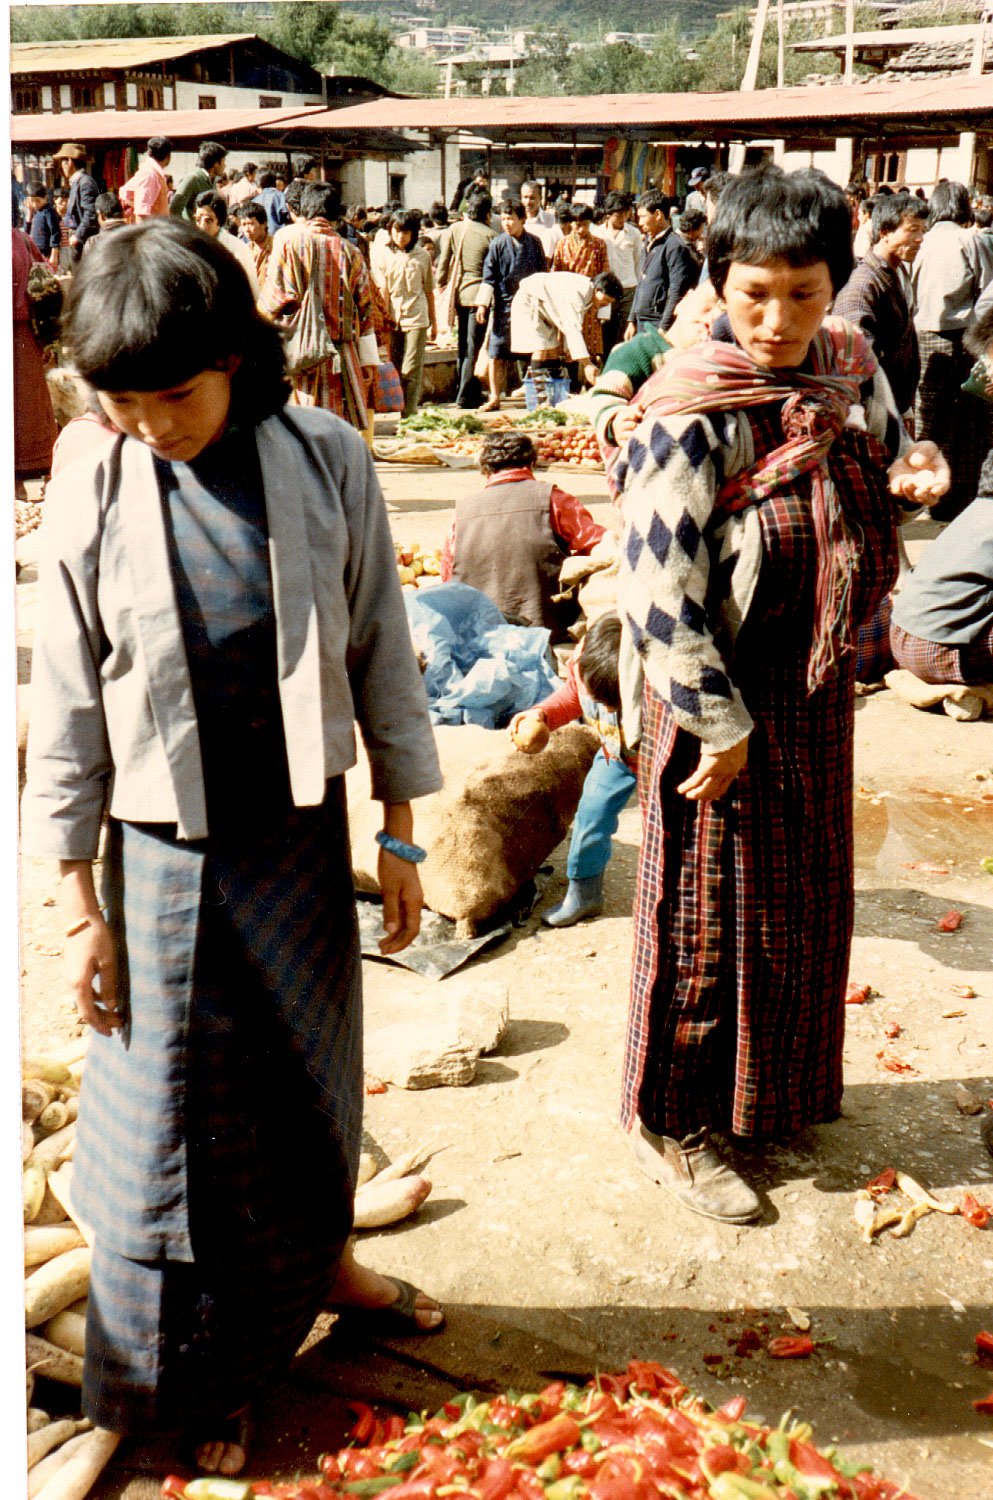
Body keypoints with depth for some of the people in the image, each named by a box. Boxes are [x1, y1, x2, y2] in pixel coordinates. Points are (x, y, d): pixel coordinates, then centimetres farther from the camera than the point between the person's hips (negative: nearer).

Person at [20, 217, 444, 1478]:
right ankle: (190, 1384, 32)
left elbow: (379, 649, 0)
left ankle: (324, 1260, 49)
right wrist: (80, 909, -4)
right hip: (167, 855, -1)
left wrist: (400, 831, 2)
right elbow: (66, 715, -5)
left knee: (310, 1074, 21)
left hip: (302, 835, 2)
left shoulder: (325, 462, -8)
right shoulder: (91, 503, -10)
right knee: (175, 1115, 11)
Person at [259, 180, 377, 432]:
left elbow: (276, 298, -9)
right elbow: (364, 308, 8)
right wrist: (368, 361, 14)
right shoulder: (351, 252, 6)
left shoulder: (288, 242, -3)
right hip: (343, 354, 3)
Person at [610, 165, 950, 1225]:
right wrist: (722, 725, -19)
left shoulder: (850, 370, 0)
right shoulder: (694, 413, -21)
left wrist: (912, 474, -5)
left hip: (819, 684, 7)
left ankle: (776, 1092, 43)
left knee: (806, 899, 20)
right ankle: (670, 1122, 27)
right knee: (708, 917, 6)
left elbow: (885, 456, 19)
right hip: (719, 696, -7)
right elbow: (657, 594, -23)